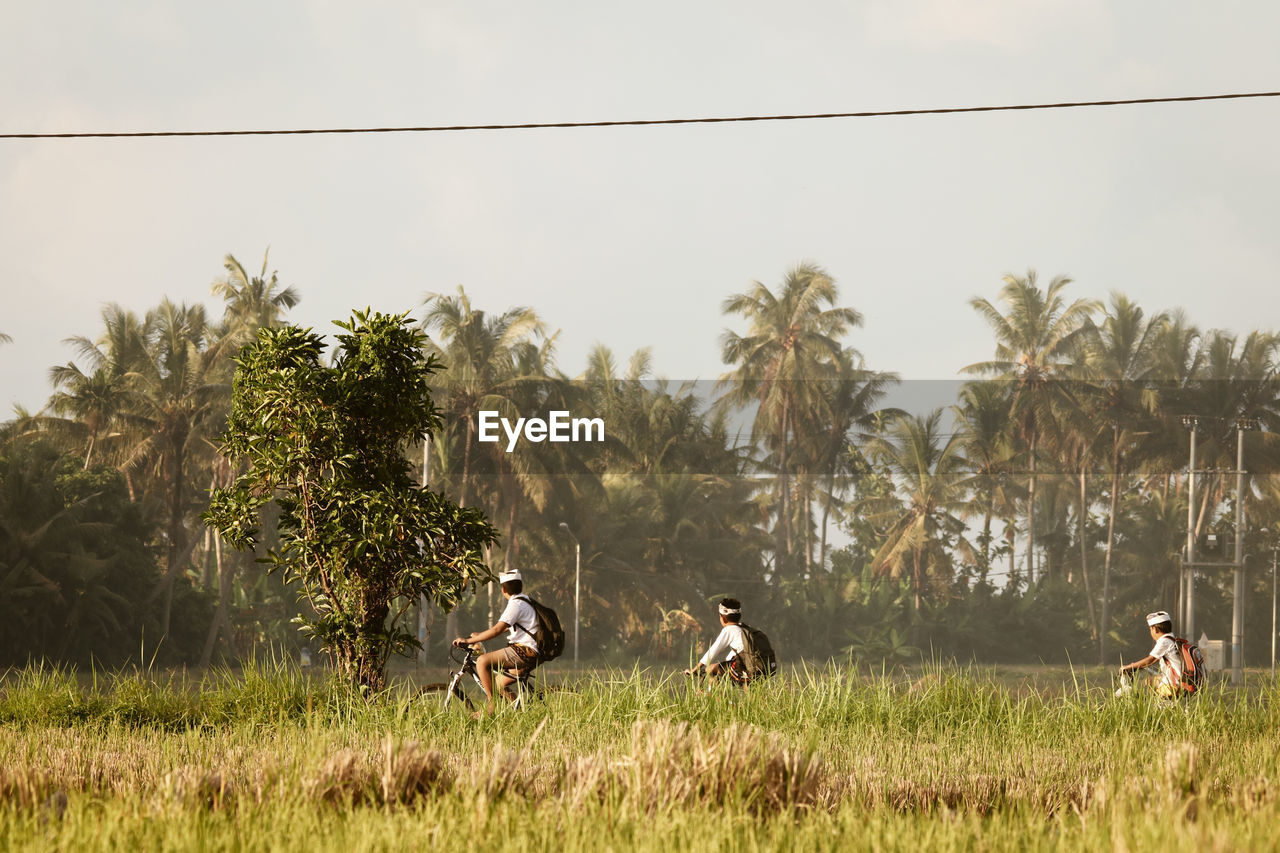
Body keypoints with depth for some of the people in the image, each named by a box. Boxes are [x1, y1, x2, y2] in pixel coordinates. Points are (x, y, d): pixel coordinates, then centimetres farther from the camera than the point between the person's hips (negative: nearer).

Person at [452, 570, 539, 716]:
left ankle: (492, 706, -16)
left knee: (482, 661, -17)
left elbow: (497, 629, -23)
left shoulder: (516, 604, -13)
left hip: (524, 652, -10)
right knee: (498, 684, 18)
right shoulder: (523, 602, 20)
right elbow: (507, 627, 34)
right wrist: (480, 634, 34)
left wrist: (468, 640, -19)